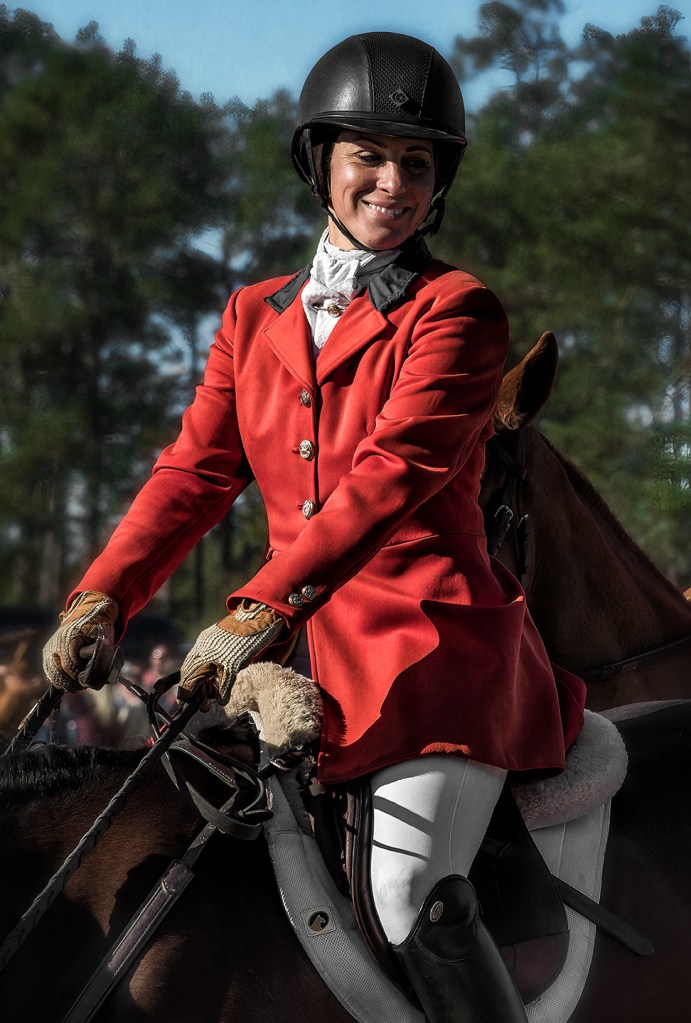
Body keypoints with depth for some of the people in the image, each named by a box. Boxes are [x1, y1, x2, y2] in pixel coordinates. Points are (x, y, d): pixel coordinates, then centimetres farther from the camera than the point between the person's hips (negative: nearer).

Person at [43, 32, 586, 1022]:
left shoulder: (457, 311, -3)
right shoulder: (254, 318, 14)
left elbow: (393, 471, -17)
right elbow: (194, 472, 8)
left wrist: (260, 609, -28)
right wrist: (100, 598, -8)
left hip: (435, 635, -6)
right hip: (309, 648, 6)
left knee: (413, 898, -20)